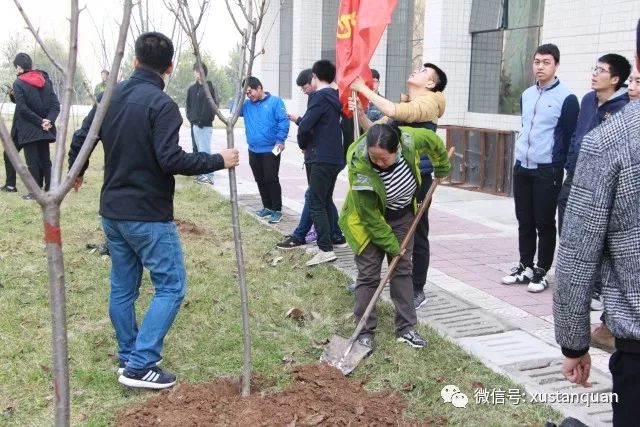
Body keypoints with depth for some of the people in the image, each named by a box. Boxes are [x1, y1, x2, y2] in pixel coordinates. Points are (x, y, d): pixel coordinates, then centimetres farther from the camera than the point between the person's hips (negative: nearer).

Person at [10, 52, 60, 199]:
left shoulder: (18, 83, -8)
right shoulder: (45, 80, 7)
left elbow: (22, 108, -15)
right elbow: (55, 104, 0)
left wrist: (40, 122, -13)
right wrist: (49, 120, -10)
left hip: (28, 130, -5)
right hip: (44, 129, 5)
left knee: (32, 161, 0)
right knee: (45, 160, 11)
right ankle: (49, 190, 13)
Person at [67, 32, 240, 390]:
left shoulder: (111, 96, 7)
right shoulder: (162, 105, -16)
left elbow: (80, 140, 13)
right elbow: (171, 159, -24)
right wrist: (219, 161, -13)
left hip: (112, 212, 8)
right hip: (149, 216, -8)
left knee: (123, 288, 16)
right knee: (171, 286, 1)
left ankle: (128, 357, 27)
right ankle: (139, 366, -2)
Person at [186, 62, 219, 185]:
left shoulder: (210, 87, -8)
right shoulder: (192, 88, 11)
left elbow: (214, 105, -12)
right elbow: (189, 105, 16)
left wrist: (203, 120, -13)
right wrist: (191, 117, 2)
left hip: (205, 125, -7)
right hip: (195, 124, 7)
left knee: (204, 150, -8)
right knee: (198, 149, 11)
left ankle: (209, 176, -5)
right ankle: (202, 173, 20)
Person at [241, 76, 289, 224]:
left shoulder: (275, 101, -6)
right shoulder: (247, 105, 11)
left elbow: (283, 121, -10)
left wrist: (280, 140, -16)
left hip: (270, 150, -6)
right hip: (253, 150, 6)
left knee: (271, 180, -6)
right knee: (260, 180, 13)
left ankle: (277, 210, 3)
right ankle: (267, 207, 26)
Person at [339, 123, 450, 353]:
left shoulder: (409, 139, -29)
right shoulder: (360, 169, -37)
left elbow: (433, 140, -3)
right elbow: (370, 216, -26)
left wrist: (442, 168, 12)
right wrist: (391, 245, -17)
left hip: (402, 216, 5)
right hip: (369, 220, -4)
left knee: (403, 269, 8)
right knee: (368, 273, -4)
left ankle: (406, 328, 16)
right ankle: (365, 332, 7)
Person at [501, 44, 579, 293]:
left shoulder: (566, 98, -8)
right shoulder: (526, 95, 10)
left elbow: (571, 137, -7)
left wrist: (558, 167, -7)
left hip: (547, 171, -6)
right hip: (521, 168, 6)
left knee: (544, 223, 2)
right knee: (524, 221, 11)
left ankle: (542, 272, 12)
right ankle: (525, 267, 22)